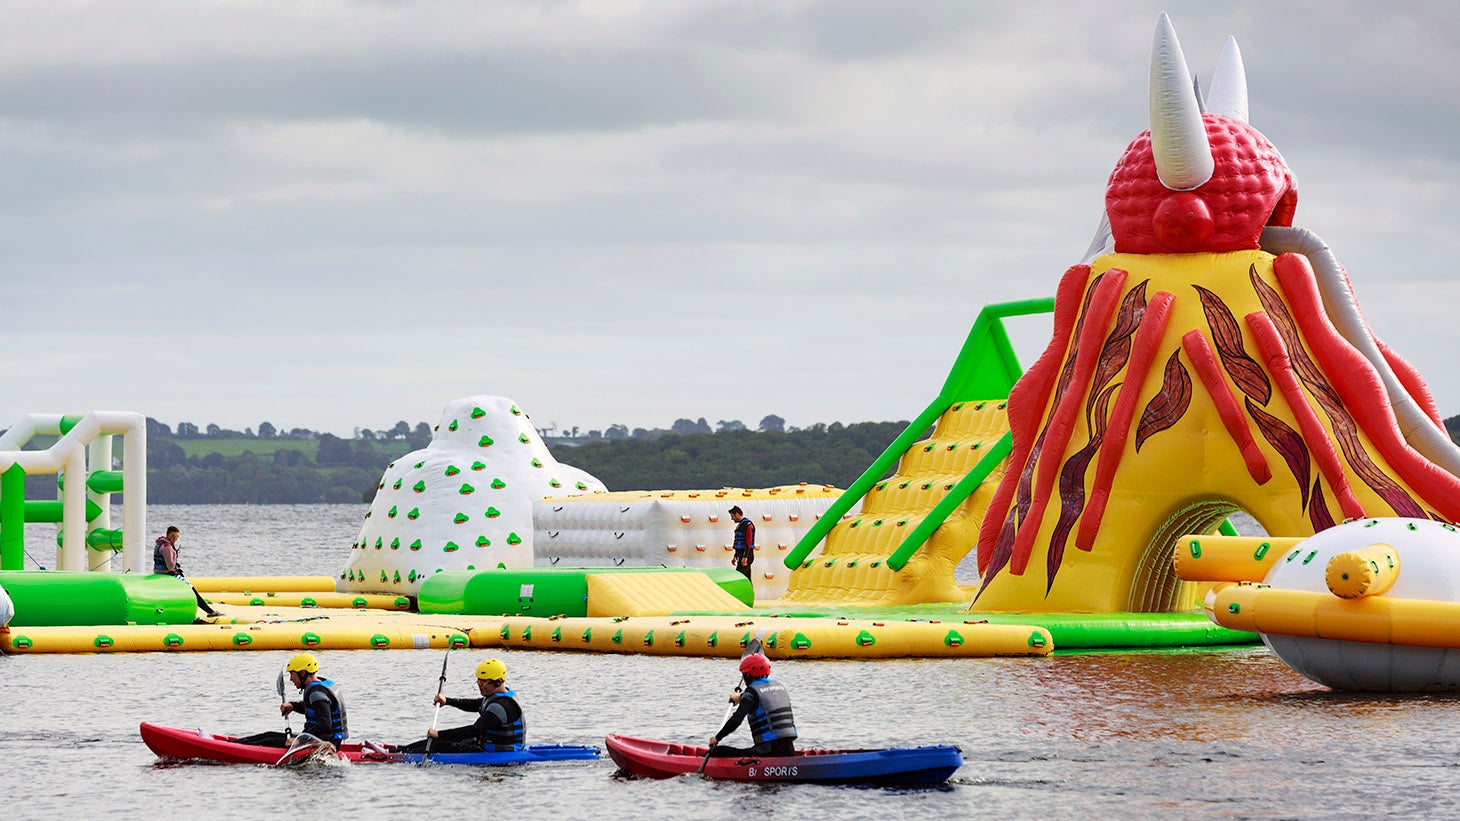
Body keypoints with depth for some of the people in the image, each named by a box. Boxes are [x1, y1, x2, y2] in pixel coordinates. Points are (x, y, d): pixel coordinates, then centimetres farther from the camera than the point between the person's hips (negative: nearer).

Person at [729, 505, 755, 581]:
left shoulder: (747, 524, -13)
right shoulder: (740, 525, 18)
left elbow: (748, 542, -21)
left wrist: (745, 557, -26)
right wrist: (735, 557, 27)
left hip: (746, 555, -10)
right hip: (741, 555, 10)